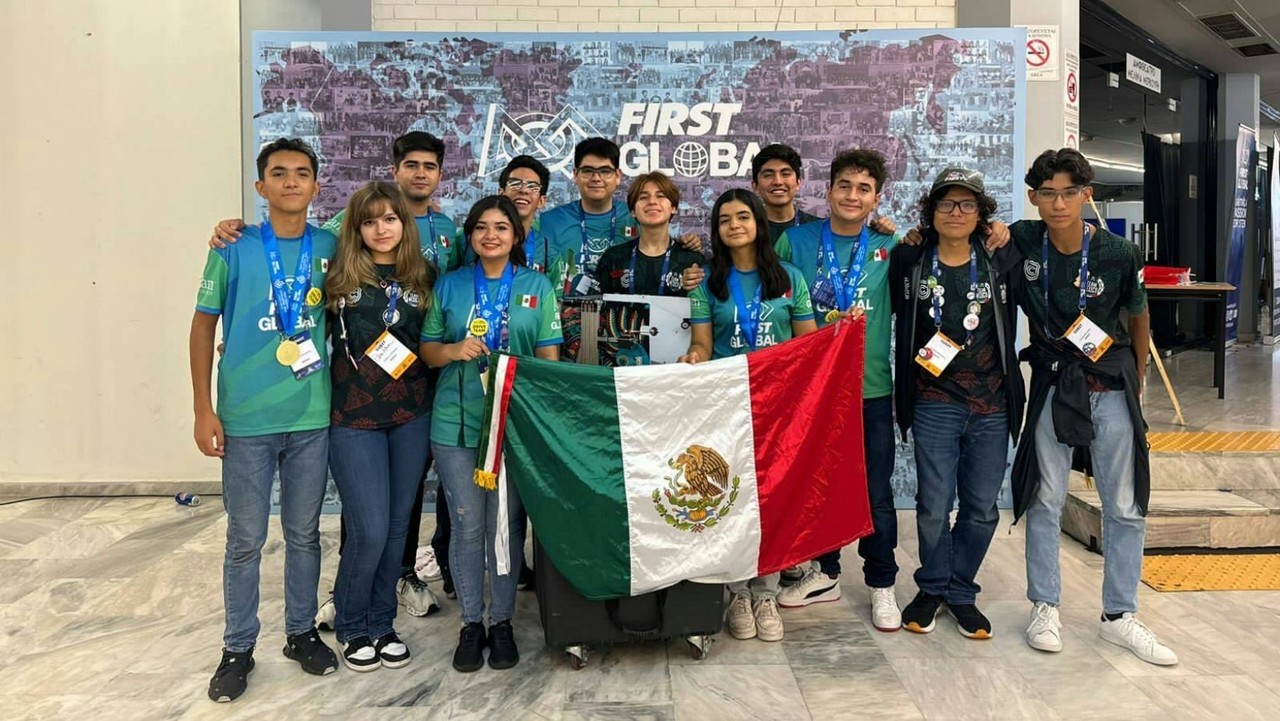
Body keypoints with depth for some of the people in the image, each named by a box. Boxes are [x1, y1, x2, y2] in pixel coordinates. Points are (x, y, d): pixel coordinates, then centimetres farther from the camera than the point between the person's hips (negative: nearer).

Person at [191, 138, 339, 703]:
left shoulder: (330, 248, 2)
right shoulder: (234, 248, -4)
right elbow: (204, 326, 0)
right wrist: (203, 410, -4)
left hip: (312, 417, 2)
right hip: (247, 420, -2)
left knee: (304, 534, 14)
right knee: (245, 539, 7)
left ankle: (302, 632, 31)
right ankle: (238, 648, 24)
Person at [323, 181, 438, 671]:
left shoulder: (424, 275, 7)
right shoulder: (339, 275, -1)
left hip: (411, 415, 3)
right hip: (353, 416, -3)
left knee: (397, 526, 9)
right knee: (369, 531, -5)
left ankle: (381, 624, 28)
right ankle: (351, 627, 21)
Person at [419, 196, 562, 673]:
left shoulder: (537, 287, 6)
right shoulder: (449, 286, 8)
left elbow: (550, 357, 4)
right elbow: (426, 350, 11)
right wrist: (453, 350, -11)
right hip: (456, 422, 1)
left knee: (506, 524, 6)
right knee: (467, 526, 5)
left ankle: (502, 621, 22)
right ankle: (471, 622, 21)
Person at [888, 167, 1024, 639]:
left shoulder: (1001, 264, 6)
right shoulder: (909, 262, 3)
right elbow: (897, 313, 14)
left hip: (991, 405, 2)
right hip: (934, 402, -2)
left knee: (981, 507, 8)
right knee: (934, 505, 0)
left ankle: (959, 591, 25)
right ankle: (932, 588, 22)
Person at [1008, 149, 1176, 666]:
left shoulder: (1118, 254, -10)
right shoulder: (1021, 242, -9)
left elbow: (1139, 318, 6)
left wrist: (1134, 384, 12)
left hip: (1111, 387, 0)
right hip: (1053, 386, 0)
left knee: (1125, 506, 6)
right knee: (1045, 501, 5)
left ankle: (1119, 617, 20)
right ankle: (1045, 608, 19)